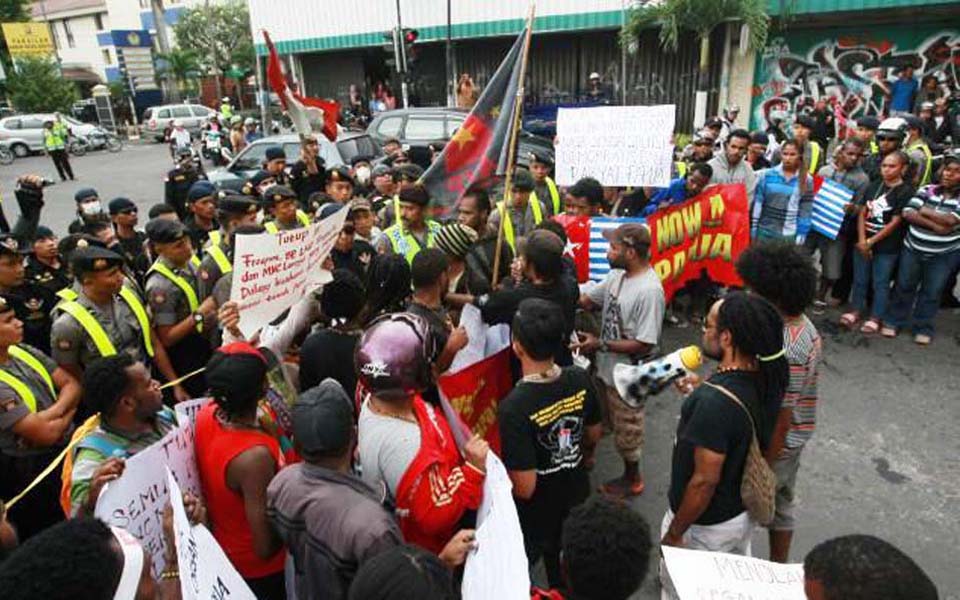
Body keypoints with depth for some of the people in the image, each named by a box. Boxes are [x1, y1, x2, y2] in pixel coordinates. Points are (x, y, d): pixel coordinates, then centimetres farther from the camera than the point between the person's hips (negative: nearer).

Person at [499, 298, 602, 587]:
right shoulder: (580, 379, -19)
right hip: (576, 499, 5)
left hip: (535, 516, -4)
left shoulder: (513, 407, -37)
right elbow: (594, 435, 1)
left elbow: (524, 488, -29)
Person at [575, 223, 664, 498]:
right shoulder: (617, 275, -3)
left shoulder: (649, 291, -29)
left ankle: (632, 479, 37)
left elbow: (644, 344, -27)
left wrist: (600, 345, -22)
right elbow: (586, 299, 6)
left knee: (626, 429, 14)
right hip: (607, 367, 7)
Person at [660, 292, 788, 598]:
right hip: (744, 512, 7)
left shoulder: (714, 401, -36)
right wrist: (703, 392, 4)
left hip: (706, 525, -7)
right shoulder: (764, 377, -11)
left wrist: (674, 533, -16)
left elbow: (705, 480, -29)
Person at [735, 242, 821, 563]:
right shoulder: (802, 324, -3)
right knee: (783, 502, 25)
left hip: (777, 444, -9)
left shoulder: (786, 351, -34)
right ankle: (779, 566, 45)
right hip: (796, 438, 9)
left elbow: (781, 418, -27)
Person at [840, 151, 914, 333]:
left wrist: (871, 242, -12)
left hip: (887, 247, -4)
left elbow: (895, 223, -12)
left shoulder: (906, 192, -8)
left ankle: (875, 318, 16)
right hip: (863, 242, 4)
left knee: (880, 283, 5)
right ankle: (856, 311, 27)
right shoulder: (873, 186, 7)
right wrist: (862, 240, -8)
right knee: (860, 279, 13)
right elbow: (862, 213, 4)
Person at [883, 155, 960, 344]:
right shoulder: (927, 190, -3)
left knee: (931, 292, 8)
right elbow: (908, 213, -14)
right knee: (903, 286, 13)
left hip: (944, 255, -2)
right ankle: (893, 321, 28)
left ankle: (923, 327, 24)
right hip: (912, 249, 2)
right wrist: (935, 225, -23)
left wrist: (924, 211, -14)